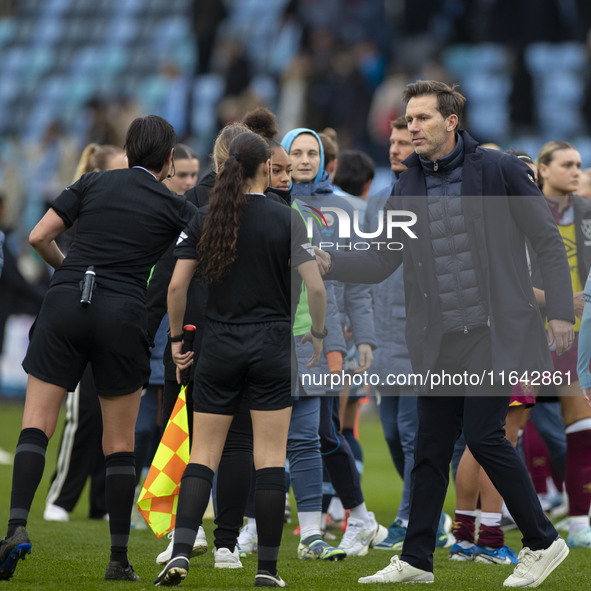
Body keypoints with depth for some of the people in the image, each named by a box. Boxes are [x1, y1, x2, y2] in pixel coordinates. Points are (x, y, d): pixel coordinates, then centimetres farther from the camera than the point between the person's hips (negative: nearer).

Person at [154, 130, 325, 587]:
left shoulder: (205, 220, 1)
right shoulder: (286, 219, -5)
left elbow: (177, 284, -2)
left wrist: (176, 338, 10)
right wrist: (318, 333, 4)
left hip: (219, 348, 2)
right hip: (272, 346, -2)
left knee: (203, 455, 6)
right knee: (270, 457, 2)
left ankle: (181, 553, -10)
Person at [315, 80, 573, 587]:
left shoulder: (499, 170, -4)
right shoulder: (408, 189, 10)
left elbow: (548, 241, -1)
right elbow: (381, 262, 10)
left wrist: (560, 311, -7)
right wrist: (330, 263, -8)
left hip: (497, 334, -5)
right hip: (439, 342, 5)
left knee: (484, 435, -11)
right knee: (431, 447, 7)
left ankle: (542, 543, 4)